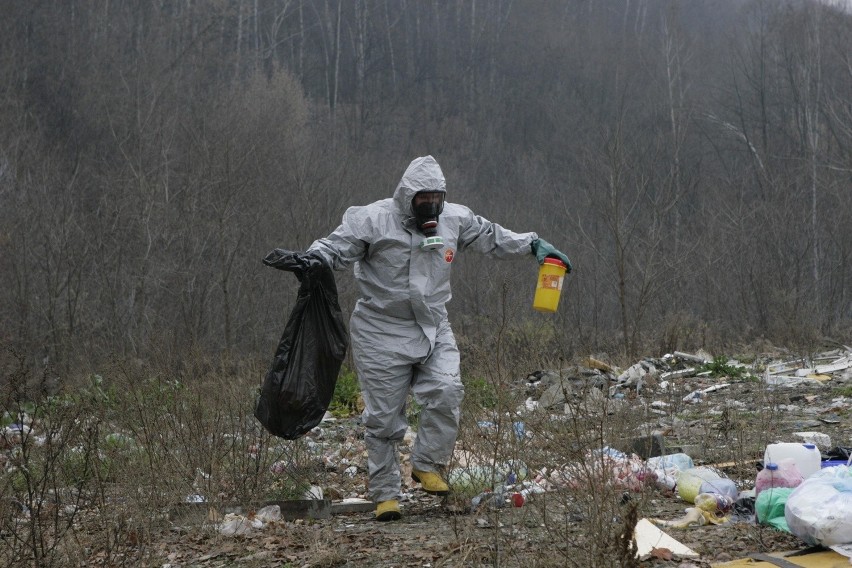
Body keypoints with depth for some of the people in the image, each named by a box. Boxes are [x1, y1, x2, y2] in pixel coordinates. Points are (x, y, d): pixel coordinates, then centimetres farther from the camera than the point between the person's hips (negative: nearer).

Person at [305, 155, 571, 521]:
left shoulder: (454, 219, 5)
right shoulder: (374, 220, -10)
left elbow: (491, 237, 18)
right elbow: (336, 247, -12)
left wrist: (533, 245, 14)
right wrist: (313, 260, -33)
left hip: (433, 330, 4)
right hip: (382, 333, -4)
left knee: (446, 392, -20)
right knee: (383, 415, -1)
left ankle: (427, 465, 1)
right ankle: (385, 493, 12)